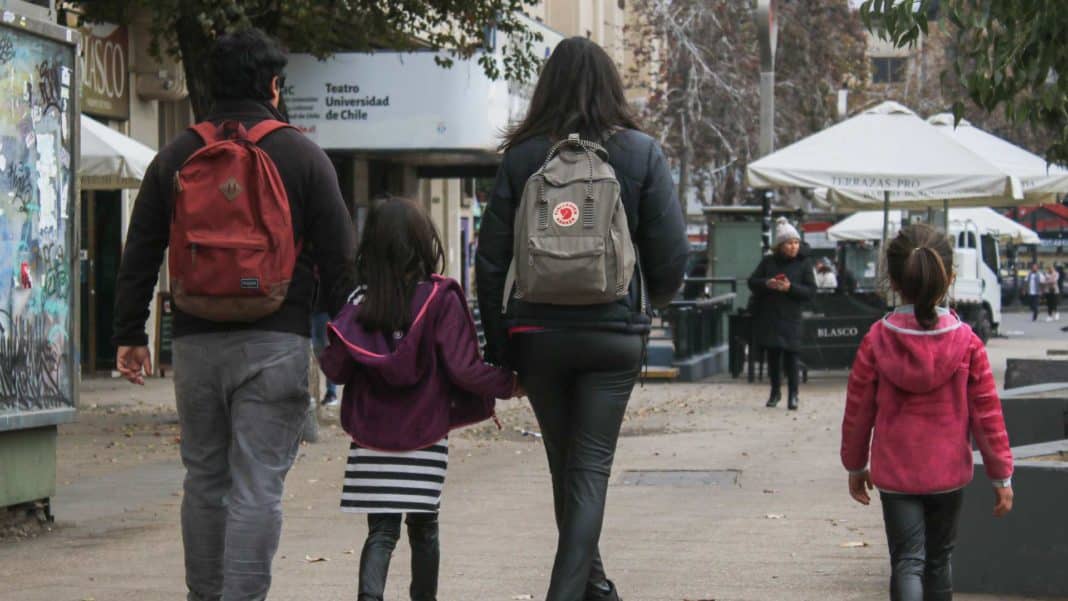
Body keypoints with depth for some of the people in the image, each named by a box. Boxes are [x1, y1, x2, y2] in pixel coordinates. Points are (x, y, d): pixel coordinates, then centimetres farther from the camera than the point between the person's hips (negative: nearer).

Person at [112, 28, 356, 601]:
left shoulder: (175, 156, 8)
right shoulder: (302, 156, 0)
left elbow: (139, 253, 9)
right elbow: (338, 259, 0)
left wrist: (130, 333, 14)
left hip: (196, 340, 3)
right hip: (274, 342, -3)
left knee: (204, 478, 15)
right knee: (258, 484, -5)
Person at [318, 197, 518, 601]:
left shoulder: (360, 302, -2)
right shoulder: (441, 299, -9)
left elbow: (336, 369, -1)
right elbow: (463, 369, -12)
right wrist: (508, 384, 2)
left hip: (371, 437, 1)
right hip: (425, 436, -1)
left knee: (381, 530, 1)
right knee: (423, 527, 13)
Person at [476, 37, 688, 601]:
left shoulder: (522, 156, -1)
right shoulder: (641, 153, -3)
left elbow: (491, 259, -1)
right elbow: (671, 253, -4)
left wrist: (498, 345, 7)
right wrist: (654, 299, 18)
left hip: (538, 334, 2)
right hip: (614, 332, -2)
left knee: (564, 466, 17)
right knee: (590, 469, 0)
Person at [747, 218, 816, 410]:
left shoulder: (803, 263, 2)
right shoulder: (768, 262, 6)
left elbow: (811, 291, -3)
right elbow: (752, 282, 7)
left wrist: (790, 288, -17)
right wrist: (767, 284, -13)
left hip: (790, 317, -2)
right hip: (768, 317, 2)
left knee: (790, 355, -8)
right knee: (773, 355, 9)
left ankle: (793, 395, -1)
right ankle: (775, 392, 22)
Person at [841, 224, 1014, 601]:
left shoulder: (876, 342, -9)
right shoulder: (967, 343, -9)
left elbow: (858, 412, -1)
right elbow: (987, 414, -6)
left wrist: (855, 467, 13)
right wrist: (1001, 475, 4)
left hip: (894, 474, -1)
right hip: (948, 472, 1)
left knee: (907, 563, -1)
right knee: (938, 560, 17)